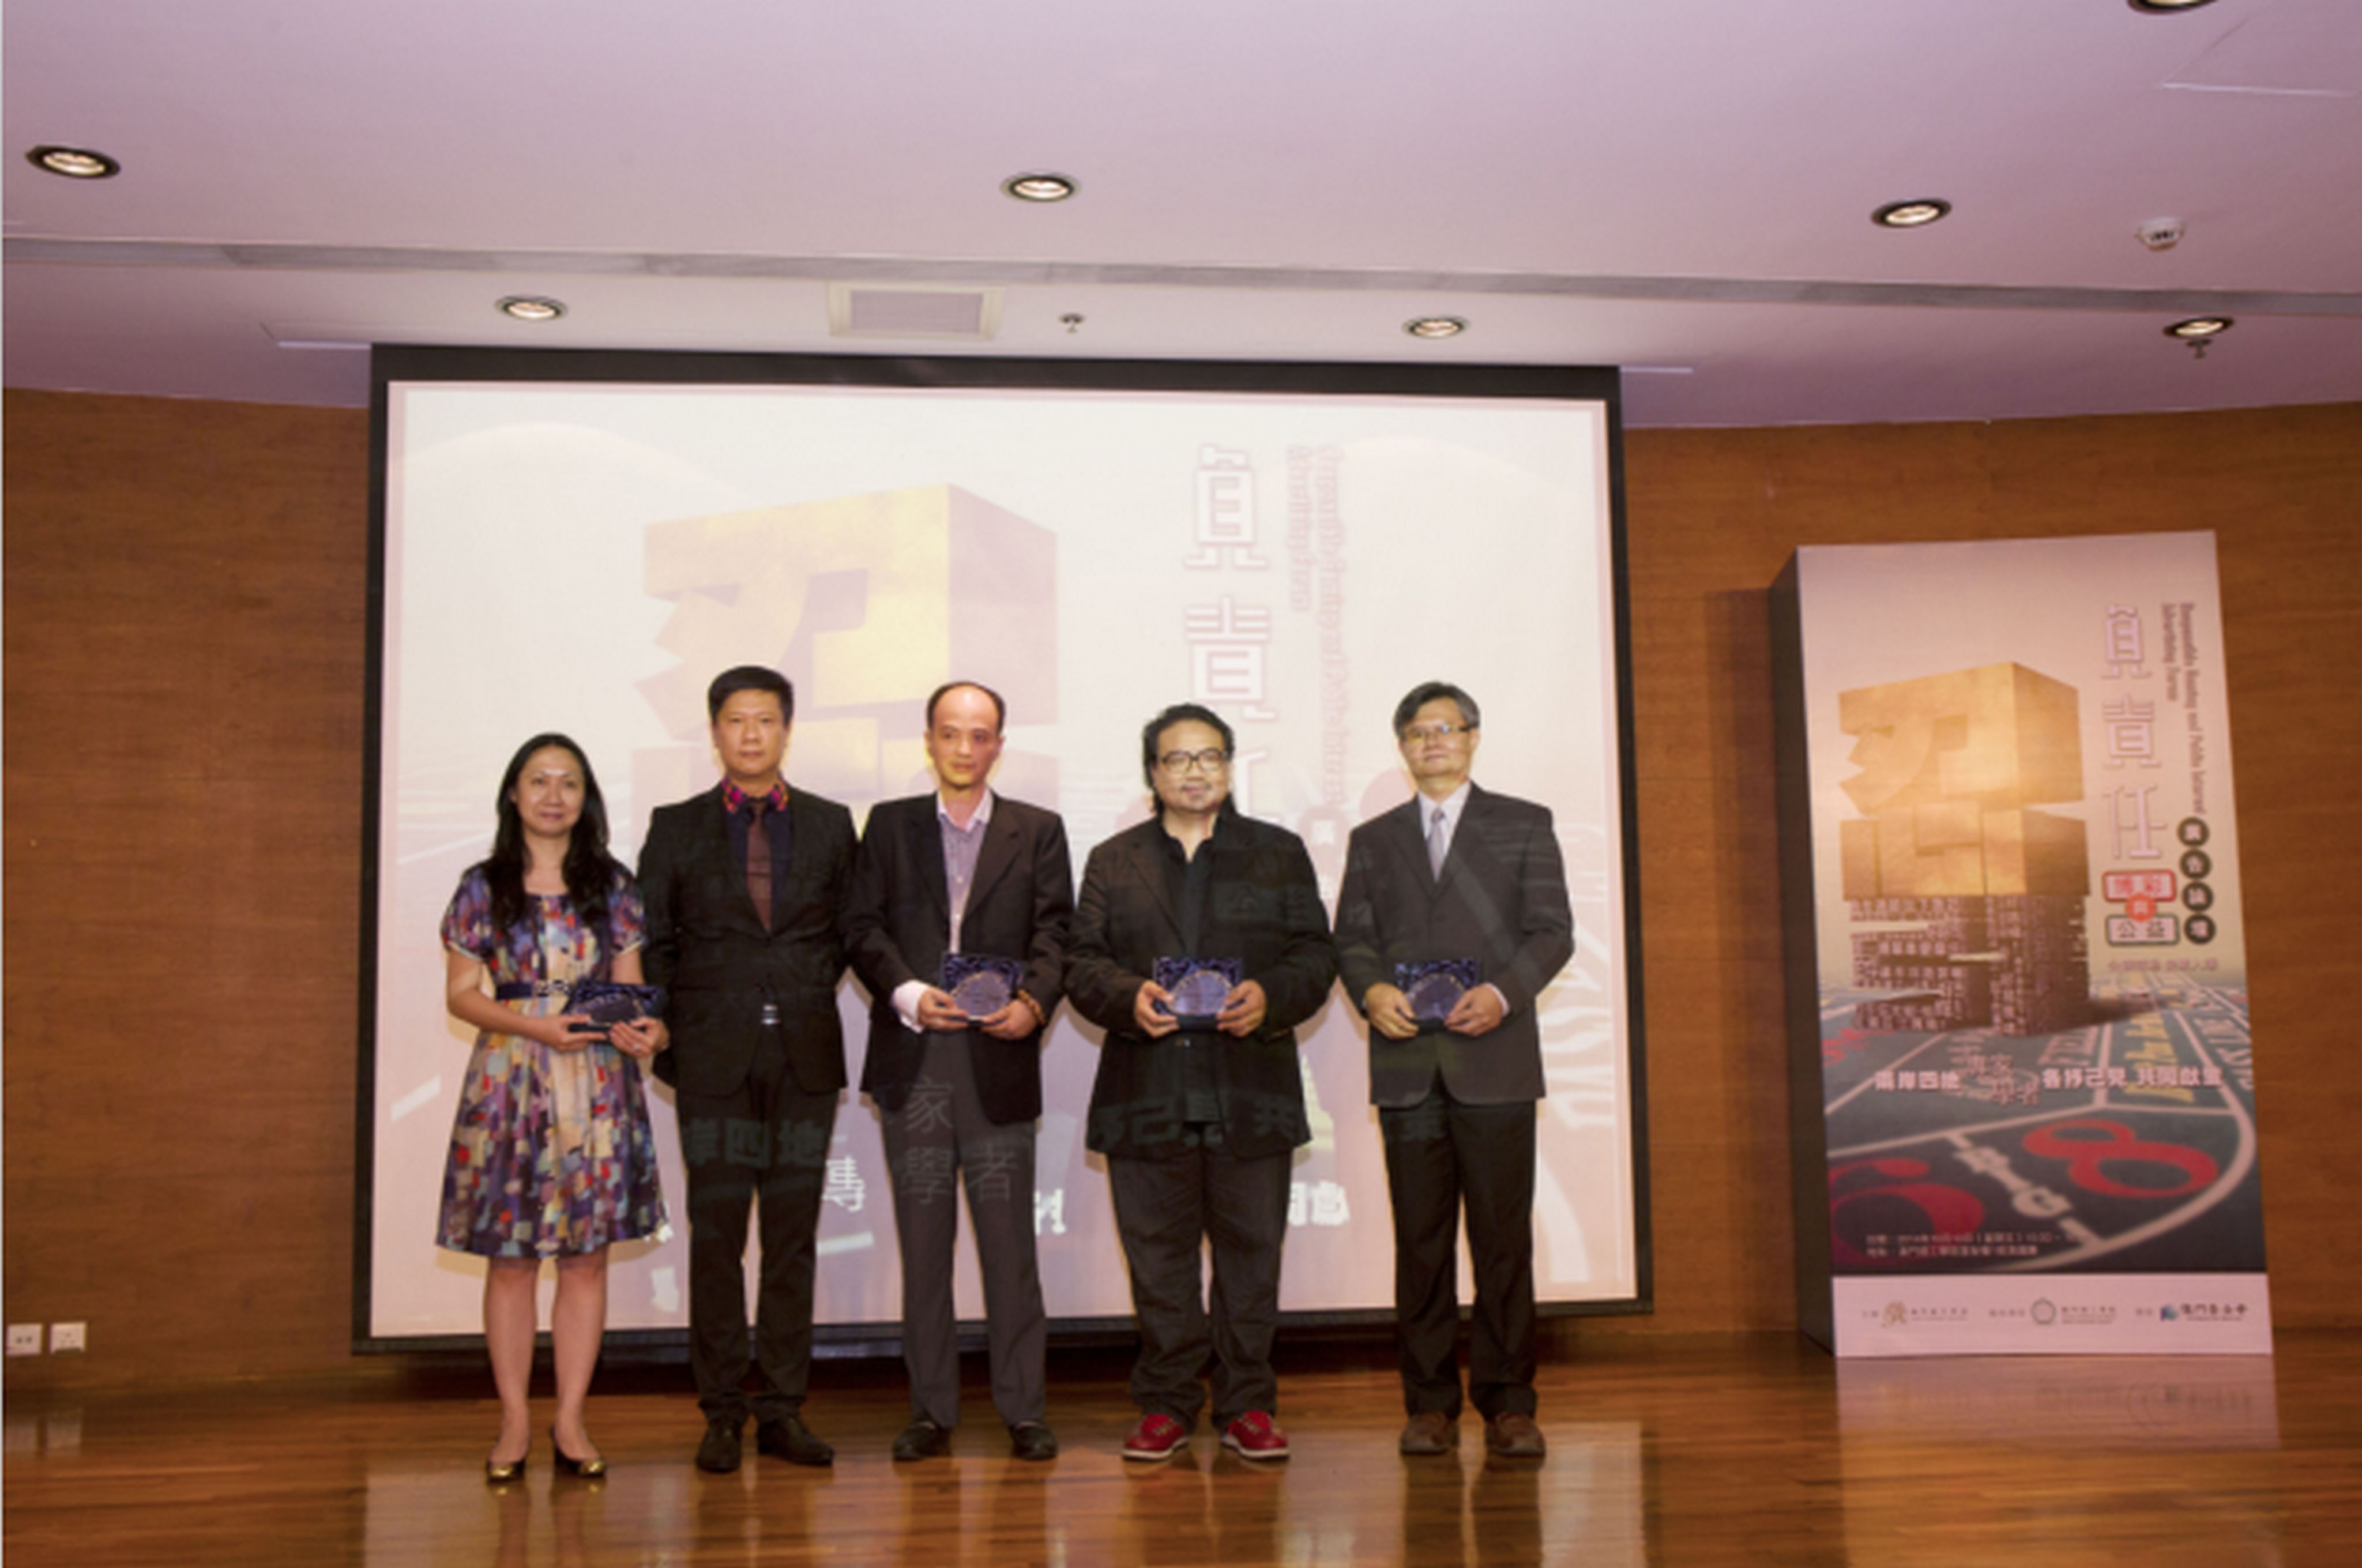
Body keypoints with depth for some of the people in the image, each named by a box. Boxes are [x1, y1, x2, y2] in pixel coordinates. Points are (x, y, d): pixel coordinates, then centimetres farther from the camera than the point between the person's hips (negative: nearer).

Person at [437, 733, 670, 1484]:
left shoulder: (612, 886, 7)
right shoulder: (482, 887, 3)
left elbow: (629, 984, 9)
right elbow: (460, 994, 2)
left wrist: (644, 1028, -13)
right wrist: (536, 1027, -14)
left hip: (598, 1084, 1)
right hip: (509, 1080, -1)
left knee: (587, 1254, 3)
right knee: (511, 1258, 2)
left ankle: (571, 1421, 12)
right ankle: (515, 1421, 13)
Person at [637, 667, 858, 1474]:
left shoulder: (831, 825, 10)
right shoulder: (676, 828, 7)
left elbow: (848, 932, 12)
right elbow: (652, 945, 7)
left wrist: (810, 1006, 2)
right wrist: (667, 1041, 0)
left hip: (805, 1059, 1)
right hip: (714, 1060, -1)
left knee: (793, 1236, 5)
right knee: (716, 1238, 1)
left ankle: (783, 1409, 12)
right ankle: (722, 1414, 10)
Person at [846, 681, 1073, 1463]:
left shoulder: (1038, 831, 11)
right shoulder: (890, 825, 12)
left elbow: (1053, 933, 2)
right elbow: (864, 928, 4)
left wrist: (1034, 1002, -17)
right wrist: (909, 994, -14)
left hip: (999, 1059, -1)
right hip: (912, 1062, 1)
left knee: (1009, 1238, 0)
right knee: (923, 1242, 6)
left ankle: (1023, 1411, 8)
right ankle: (931, 1411, 14)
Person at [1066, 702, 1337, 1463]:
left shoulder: (1280, 853, 12)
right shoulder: (1113, 862, 13)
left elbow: (1314, 953, 5)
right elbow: (1083, 964, 6)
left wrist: (1269, 998, -14)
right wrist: (1129, 998, -14)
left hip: (1250, 1088, 0)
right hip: (1147, 1092, 1)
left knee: (1250, 1250, 4)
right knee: (1158, 1252, 5)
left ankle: (1246, 1405, 15)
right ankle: (1165, 1406, 16)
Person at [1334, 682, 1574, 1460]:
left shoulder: (1525, 826, 11)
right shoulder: (1373, 839, 18)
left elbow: (1552, 932, 3)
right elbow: (1351, 939, 12)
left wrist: (1501, 993, -14)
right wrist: (1373, 990, -10)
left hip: (1495, 1059, -2)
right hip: (1407, 1065, 2)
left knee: (1503, 1237, -1)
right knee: (1420, 1240, 3)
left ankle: (1507, 1403, 8)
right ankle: (1430, 1403, 10)